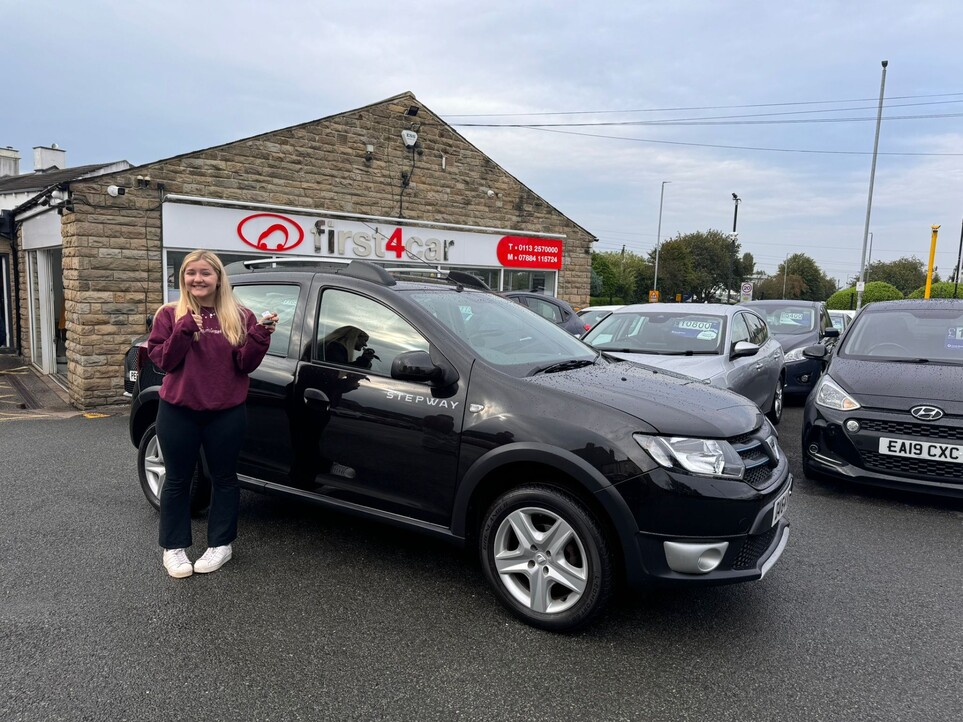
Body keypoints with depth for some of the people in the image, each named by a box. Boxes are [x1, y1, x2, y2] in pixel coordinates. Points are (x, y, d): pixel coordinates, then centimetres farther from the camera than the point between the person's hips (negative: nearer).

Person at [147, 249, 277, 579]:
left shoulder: (240, 316, 1)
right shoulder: (170, 314, 0)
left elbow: (246, 364, -4)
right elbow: (161, 360, -5)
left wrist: (260, 335, -21)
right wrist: (182, 332, -20)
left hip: (226, 413, 1)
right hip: (178, 411, 0)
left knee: (224, 478, 10)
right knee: (178, 479, 10)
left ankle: (220, 544, 25)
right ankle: (174, 548, 24)